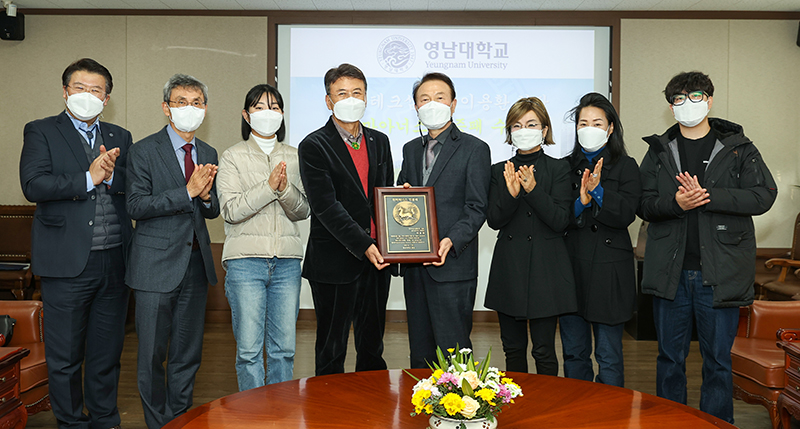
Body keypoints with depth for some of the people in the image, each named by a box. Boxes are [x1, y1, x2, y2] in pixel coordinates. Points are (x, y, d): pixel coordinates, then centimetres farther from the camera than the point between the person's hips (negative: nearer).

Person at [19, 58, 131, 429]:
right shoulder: (41, 132, 3)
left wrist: (112, 175, -14)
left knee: (107, 353, 14)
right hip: (67, 262, -3)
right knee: (64, 356, 7)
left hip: (114, 261, 4)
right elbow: (33, 186, -11)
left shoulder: (120, 138, 14)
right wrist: (89, 178, -13)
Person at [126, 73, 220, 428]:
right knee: (152, 353, 4)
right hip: (157, 264, -4)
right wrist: (187, 191, -20)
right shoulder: (144, 151, -4)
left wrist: (206, 195, -9)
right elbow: (136, 206, -13)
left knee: (189, 352, 12)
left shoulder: (208, 154, 11)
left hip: (196, 265, 5)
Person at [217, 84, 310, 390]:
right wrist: (268, 187, -16)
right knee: (249, 349, 0)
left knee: (284, 347, 6)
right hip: (245, 260, -2)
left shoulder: (293, 157, 13)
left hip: (287, 261, 3)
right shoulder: (232, 157, 5)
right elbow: (230, 210, -7)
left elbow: (304, 211, 7)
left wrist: (286, 190, -12)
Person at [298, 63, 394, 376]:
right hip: (335, 263, -5)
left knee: (373, 348, 16)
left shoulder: (379, 141, 13)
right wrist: (363, 245, -22)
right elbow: (326, 206, -15)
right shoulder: (314, 146, -6)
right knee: (331, 351, 7)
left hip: (376, 258, 5)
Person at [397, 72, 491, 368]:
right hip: (414, 266, 6)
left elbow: (476, 208, -7)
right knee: (420, 352, 14)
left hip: (453, 265, -6)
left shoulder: (474, 149, -1)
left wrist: (451, 241, -22)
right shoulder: (411, 149, 18)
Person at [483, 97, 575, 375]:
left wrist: (533, 189, -21)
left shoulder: (558, 169, 0)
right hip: (509, 267, 3)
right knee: (513, 349, 11)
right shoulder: (500, 171, 9)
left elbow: (561, 221, -9)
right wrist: (511, 193, -18)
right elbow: (494, 220, 0)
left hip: (546, 268, -3)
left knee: (544, 350, 1)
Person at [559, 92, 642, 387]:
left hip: (610, 270, -3)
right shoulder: (567, 167, 11)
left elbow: (626, 215, -8)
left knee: (609, 355, 1)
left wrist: (597, 190, -19)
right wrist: (581, 201, -16)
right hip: (571, 265, 3)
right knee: (574, 352, 11)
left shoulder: (625, 166, 4)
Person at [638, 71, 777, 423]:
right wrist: (675, 202, -17)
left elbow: (764, 194, -7)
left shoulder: (738, 148, 5)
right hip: (670, 271, 2)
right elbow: (643, 204, 3)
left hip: (719, 273, -1)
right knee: (670, 358, 12)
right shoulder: (659, 150, 10)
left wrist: (708, 195, -17)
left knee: (718, 360, 7)